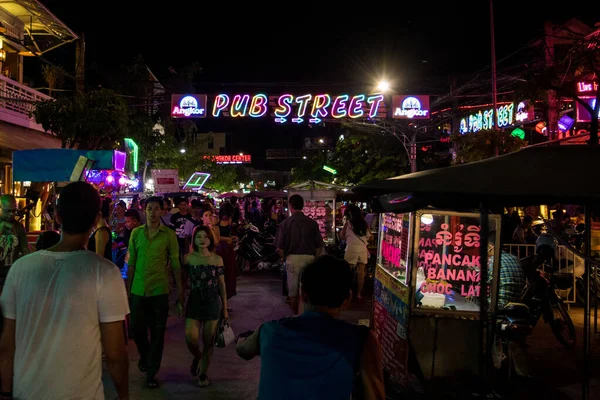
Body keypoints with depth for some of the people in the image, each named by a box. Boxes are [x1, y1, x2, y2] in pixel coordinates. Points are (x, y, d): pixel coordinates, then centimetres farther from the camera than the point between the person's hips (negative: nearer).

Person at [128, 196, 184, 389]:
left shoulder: (169, 234, -5)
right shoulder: (136, 233, 3)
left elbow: (175, 264, -5)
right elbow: (132, 262, 6)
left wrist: (180, 291, -7)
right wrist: (128, 287, 6)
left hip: (160, 289, -2)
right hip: (138, 289, 2)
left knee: (157, 332, 6)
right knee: (136, 327, 11)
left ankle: (152, 372, 22)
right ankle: (144, 355, 42)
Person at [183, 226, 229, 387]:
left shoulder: (217, 259, -2)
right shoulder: (188, 258, -2)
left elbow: (222, 285, 2)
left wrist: (225, 309, 3)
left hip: (213, 303, 0)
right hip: (194, 301, 1)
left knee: (208, 341, 5)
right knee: (190, 338, -10)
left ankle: (203, 373, 25)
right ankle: (197, 357, 25)